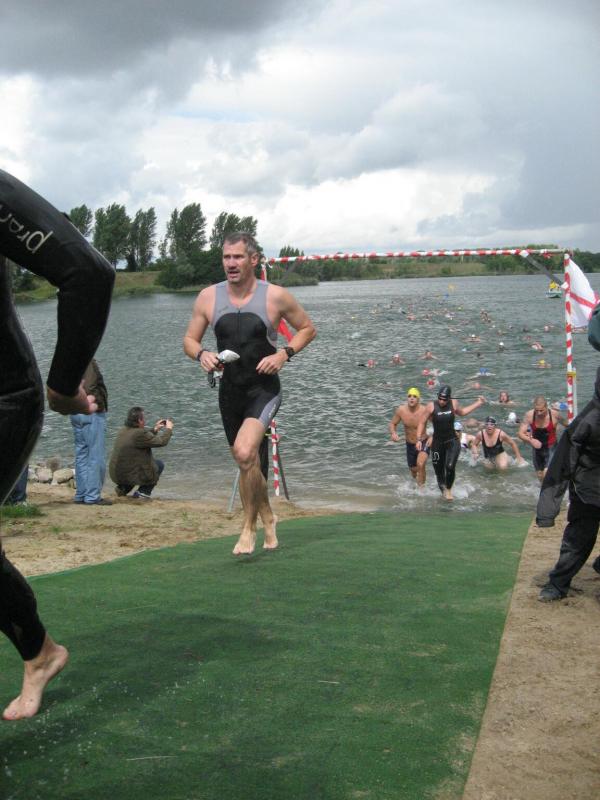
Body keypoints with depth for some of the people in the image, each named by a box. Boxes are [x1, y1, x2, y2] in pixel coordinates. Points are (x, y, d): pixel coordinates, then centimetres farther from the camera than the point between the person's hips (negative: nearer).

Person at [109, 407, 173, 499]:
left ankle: (123, 488, 24)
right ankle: (143, 492, 5)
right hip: (131, 475, -8)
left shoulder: (124, 430, 3)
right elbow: (162, 442, -15)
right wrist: (169, 429, 2)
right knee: (160, 464, 9)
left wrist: (155, 429, 24)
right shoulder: (139, 434, -23)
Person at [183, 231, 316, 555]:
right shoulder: (208, 297, 0)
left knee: (244, 453, -25)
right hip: (230, 390, 4)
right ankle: (266, 516, 39)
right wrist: (202, 354, -14)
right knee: (247, 464, 15)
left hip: (264, 388, -4)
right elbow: (189, 339, 9)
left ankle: (249, 526, -7)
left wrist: (284, 353, -12)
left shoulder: (275, 296, -8)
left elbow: (308, 328, 5)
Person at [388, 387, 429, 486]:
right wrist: (393, 433, -21)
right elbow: (392, 424, -1)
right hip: (409, 445, 4)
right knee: (413, 470, 21)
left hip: (423, 443, -4)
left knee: (420, 465, -31)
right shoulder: (401, 410, -15)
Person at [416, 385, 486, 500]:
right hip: (437, 442, 0)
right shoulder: (431, 406, -12)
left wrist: (478, 403, 22)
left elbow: (461, 412, 20)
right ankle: (442, 490, 33)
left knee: (450, 467, -18)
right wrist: (419, 439, -10)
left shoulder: (453, 403, -3)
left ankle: (449, 489, 8)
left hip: (452, 441, 1)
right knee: (439, 470, 6)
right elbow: (422, 422, -5)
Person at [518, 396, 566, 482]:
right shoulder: (529, 415, -17)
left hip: (551, 448, -3)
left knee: (546, 473, -21)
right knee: (539, 475, 16)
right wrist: (530, 440, -36)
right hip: (537, 448, 3)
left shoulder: (554, 415, -20)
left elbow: (567, 425, 0)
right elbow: (520, 433, -18)